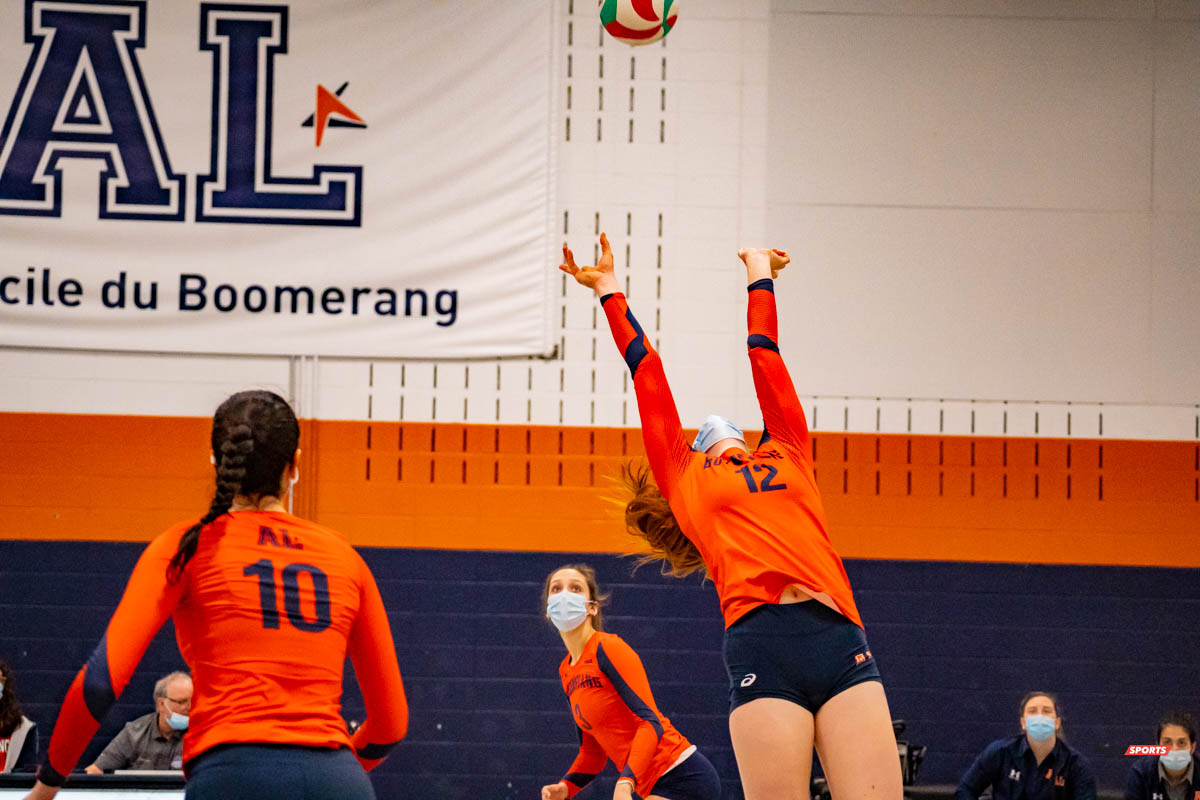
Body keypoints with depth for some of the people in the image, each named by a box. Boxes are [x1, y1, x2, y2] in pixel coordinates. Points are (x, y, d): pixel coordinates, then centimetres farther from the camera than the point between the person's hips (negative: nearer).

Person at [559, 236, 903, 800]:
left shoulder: (788, 457, 29)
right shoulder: (685, 480, 24)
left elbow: (765, 361, 39)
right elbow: (647, 373, 31)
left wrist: (759, 277, 51)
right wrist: (609, 290, 40)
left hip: (843, 644, 3)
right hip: (762, 644, -2)